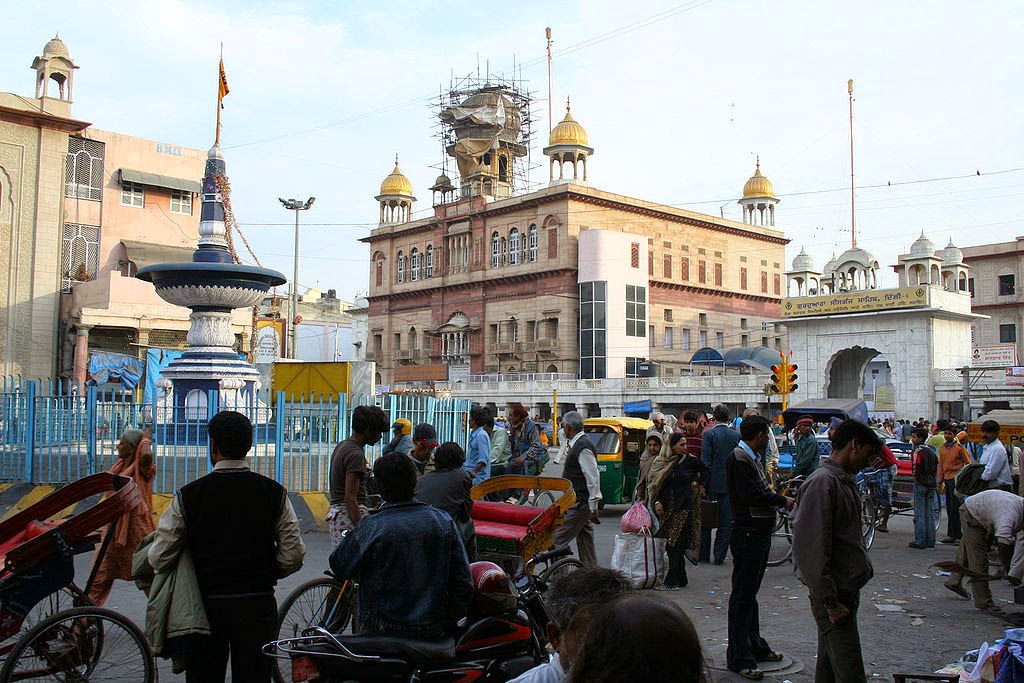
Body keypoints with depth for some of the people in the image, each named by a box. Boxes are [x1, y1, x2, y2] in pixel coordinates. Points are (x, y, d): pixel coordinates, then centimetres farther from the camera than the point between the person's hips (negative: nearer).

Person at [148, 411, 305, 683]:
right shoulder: (274, 493, -5)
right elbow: (293, 557, -5)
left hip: (205, 606, 0)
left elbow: (159, 559, -6)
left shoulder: (188, 495, -7)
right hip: (258, 606, 1)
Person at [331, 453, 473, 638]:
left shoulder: (371, 527, -16)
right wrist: (451, 622, 13)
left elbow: (339, 566, -2)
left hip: (384, 631, -4)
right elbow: (463, 582, 1)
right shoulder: (444, 521, -3)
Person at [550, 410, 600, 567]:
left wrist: (593, 507, -21)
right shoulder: (578, 444, 13)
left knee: (558, 540, -10)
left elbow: (593, 479, -22)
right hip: (578, 502, 11)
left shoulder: (583, 447, -19)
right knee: (585, 539, 15)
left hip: (579, 504, -11)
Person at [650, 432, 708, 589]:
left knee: (676, 543, -8)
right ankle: (680, 579, 16)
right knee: (670, 543, 6)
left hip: (683, 507, -4)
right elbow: (657, 484, 9)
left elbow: (705, 469, 15)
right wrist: (657, 501, -2)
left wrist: (698, 483, 8)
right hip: (667, 507, 4)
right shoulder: (663, 462, 6)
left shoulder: (689, 460, -2)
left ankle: (672, 581, -7)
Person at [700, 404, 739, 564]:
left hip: (712, 483, -2)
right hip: (731, 484, 2)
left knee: (706, 520, 9)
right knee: (725, 521, 7)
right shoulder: (737, 435, 1)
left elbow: (705, 461, -12)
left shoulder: (709, 434, -9)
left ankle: (704, 555, 14)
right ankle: (720, 555, 8)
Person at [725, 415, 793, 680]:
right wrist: (782, 500, -13)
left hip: (760, 533, 10)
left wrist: (777, 497, 0)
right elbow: (751, 495, -24)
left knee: (750, 592, 19)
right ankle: (739, 658, 0)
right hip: (748, 534, -10)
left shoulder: (754, 457, 16)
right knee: (743, 595, -5)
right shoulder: (738, 458, -16)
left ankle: (755, 645, 30)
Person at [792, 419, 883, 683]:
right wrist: (830, 602, -21)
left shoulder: (846, 480, 14)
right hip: (835, 594, -10)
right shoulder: (822, 482, -17)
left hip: (847, 590, 10)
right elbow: (811, 548, -22)